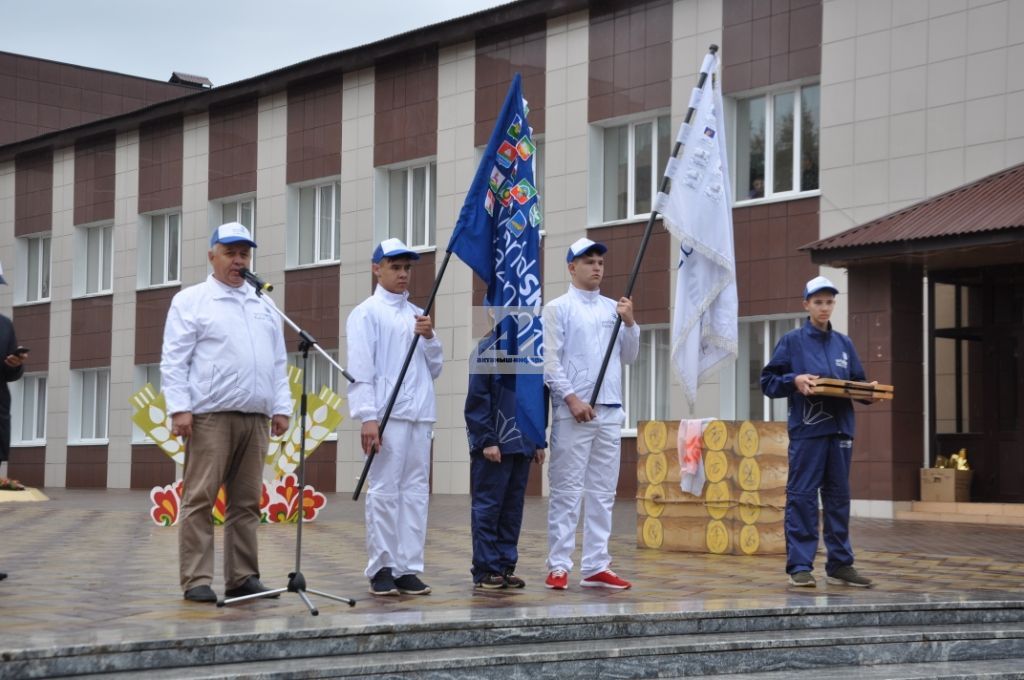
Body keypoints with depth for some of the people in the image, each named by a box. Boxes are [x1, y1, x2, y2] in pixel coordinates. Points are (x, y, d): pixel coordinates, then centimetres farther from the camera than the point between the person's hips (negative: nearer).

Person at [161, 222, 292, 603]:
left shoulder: (263, 306, 20)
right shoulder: (191, 301, 5)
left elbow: (279, 364, 19)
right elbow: (174, 361, -2)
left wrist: (281, 408, 9)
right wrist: (179, 408, -12)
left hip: (256, 418, 5)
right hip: (210, 416, -5)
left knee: (246, 501, 5)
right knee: (200, 499, -6)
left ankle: (242, 577, 10)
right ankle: (196, 580, -4)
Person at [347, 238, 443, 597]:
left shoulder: (418, 315, 18)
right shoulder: (366, 313, 1)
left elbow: (434, 369, 19)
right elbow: (360, 369, -6)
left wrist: (430, 338, 0)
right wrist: (367, 417, -14)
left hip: (420, 416, 6)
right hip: (386, 415, -6)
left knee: (416, 492, 4)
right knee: (384, 492, -5)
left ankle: (408, 568, 9)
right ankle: (381, 570, 2)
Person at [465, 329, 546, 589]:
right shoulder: (488, 349, -7)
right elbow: (477, 398, -10)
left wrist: (539, 442, 14)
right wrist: (487, 440, -14)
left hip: (522, 445, 6)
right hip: (494, 446, -6)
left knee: (513, 509, 9)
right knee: (488, 508, -1)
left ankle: (506, 566, 15)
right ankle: (486, 570, 5)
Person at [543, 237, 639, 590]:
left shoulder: (613, 308, 14)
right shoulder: (558, 308, -2)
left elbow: (628, 357, 14)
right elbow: (550, 361, -7)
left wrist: (630, 322, -1)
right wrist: (572, 399, -16)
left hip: (610, 412, 6)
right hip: (573, 412, -6)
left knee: (603, 491, 7)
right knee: (567, 491, -5)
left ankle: (596, 567, 11)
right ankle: (559, 567, -1)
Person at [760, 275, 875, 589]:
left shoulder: (844, 344, 16)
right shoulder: (792, 341, 4)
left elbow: (858, 383, 18)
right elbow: (767, 381, 2)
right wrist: (794, 380, -15)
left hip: (840, 430, 4)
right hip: (806, 430, -4)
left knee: (839, 498, 8)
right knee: (802, 497, -5)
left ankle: (840, 564, 14)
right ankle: (799, 566, -2)